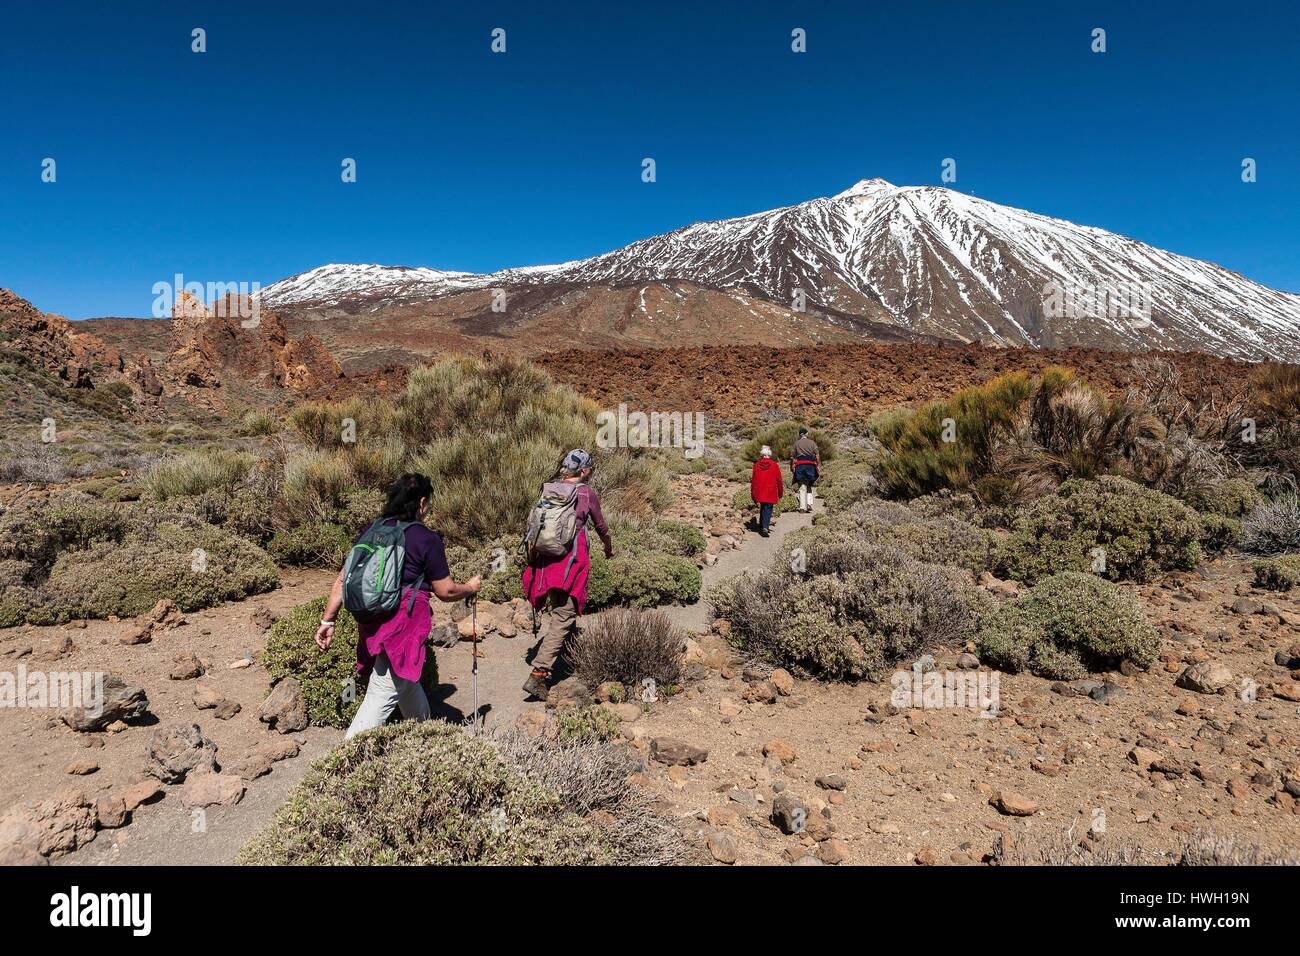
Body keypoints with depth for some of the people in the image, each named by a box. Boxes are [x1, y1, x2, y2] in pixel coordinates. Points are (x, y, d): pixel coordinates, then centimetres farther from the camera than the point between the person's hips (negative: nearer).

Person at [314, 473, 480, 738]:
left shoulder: (371, 531, 8)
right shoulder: (426, 539, -8)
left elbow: (343, 579, 7)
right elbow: (445, 591, -3)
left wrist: (328, 620, 11)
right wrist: (471, 588, 16)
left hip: (370, 623, 8)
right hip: (403, 624, -8)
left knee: (407, 683, 27)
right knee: (382, 697, -2)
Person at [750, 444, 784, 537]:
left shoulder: (756, 465, -1)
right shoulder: (774, 465, -5)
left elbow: (753, 480, 2)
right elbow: (779, 480, -1)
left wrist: (753, 495, 10)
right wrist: (780, 494, 11)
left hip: (759, 493, 2)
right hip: (771, 493, -2)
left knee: (762, 508, 18)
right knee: (767, 509, 0)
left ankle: (762, 526, 23)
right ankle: (765, 527, -15)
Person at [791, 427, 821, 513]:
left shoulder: (796, 443, 7)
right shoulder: (812, 443, 8)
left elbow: (792, 456, 2)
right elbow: (817, 455, -2)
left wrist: (791, 468, 6)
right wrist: (819, 466, -2)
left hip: (800, 465, -1)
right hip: (810, 465, 1)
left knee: (802, 488, 2)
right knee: (809, 487, 13)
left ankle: (802, 507, -3)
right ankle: (809, 504, -3)